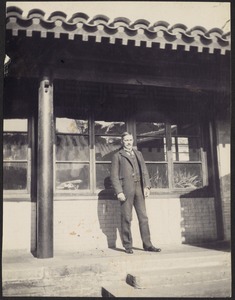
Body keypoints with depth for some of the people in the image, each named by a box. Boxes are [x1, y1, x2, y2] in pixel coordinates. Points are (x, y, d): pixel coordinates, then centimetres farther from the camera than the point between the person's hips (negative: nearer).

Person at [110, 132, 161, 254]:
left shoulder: (138, 154, 20)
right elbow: (114, 176, 0)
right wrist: (119, 192, -10)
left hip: (139, 188, 4)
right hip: (126, 189, -4)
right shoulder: (117, 156, 6)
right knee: (126, 218, -1)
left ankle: (147, 245, 9)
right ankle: (128, 246, 8)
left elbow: (144, 171, 17)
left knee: (143, 217, 3)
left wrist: (147, 186, 3)